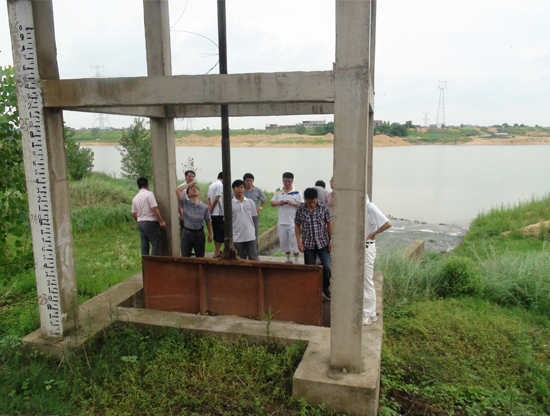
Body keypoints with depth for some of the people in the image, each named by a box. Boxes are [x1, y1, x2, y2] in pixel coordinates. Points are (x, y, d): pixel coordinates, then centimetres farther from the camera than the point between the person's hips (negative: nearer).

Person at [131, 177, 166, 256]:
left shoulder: (135, 198, 10)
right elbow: (154, 209, -16)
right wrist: (161, 221, -11)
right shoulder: (149, 194, -9)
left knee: (144, 245, 11)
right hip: (150, 222, -7)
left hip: (140, 223, 7)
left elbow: (133, 214, 14)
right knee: (157, 244, -3)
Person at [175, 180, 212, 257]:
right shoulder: (185, 203, -2)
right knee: (185, 256, 6)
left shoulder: (204, 206, 2)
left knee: (200, 256, 11)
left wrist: (210, 234, 9)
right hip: (187, 233, -1)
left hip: (199, 233, 1)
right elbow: (177, 190, -14)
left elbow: (208, 221, 8)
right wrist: (189, 184, -5)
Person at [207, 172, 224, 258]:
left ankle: (217, 252, 22)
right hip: (219, 213, -8)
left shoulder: (211, 185, 16)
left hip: (213, 214, 9)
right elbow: (217, 199, -19)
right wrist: (212, 209, -7)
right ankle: (217, 253, -3)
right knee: (221, 233, -3)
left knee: (216, 233, 15)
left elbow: (208, 199, 12)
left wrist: (210, 208, -1)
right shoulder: (220, 185, -11)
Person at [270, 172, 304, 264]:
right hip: (282, 222, 4)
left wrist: (293, 203, -20)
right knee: (283, 242, 12)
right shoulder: (278, 192, 9)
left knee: (294, 242, -4)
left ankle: (296, 261, 6)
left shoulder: (297, 192, 0)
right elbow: (272, 203, 10)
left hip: (293, 222, -4)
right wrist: (278, 203, -11)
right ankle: (288, 260, 29)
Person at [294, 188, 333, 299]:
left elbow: (329, 223, 0)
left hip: (323, 242, -1)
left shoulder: (324, 207, -6)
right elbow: (297, 225, 4)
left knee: (327, 267, -7)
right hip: (308, 244, 1)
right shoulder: (300, 209, -5)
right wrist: (299, 241, -3)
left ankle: (325, 287, 21)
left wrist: (331, 240, -2)